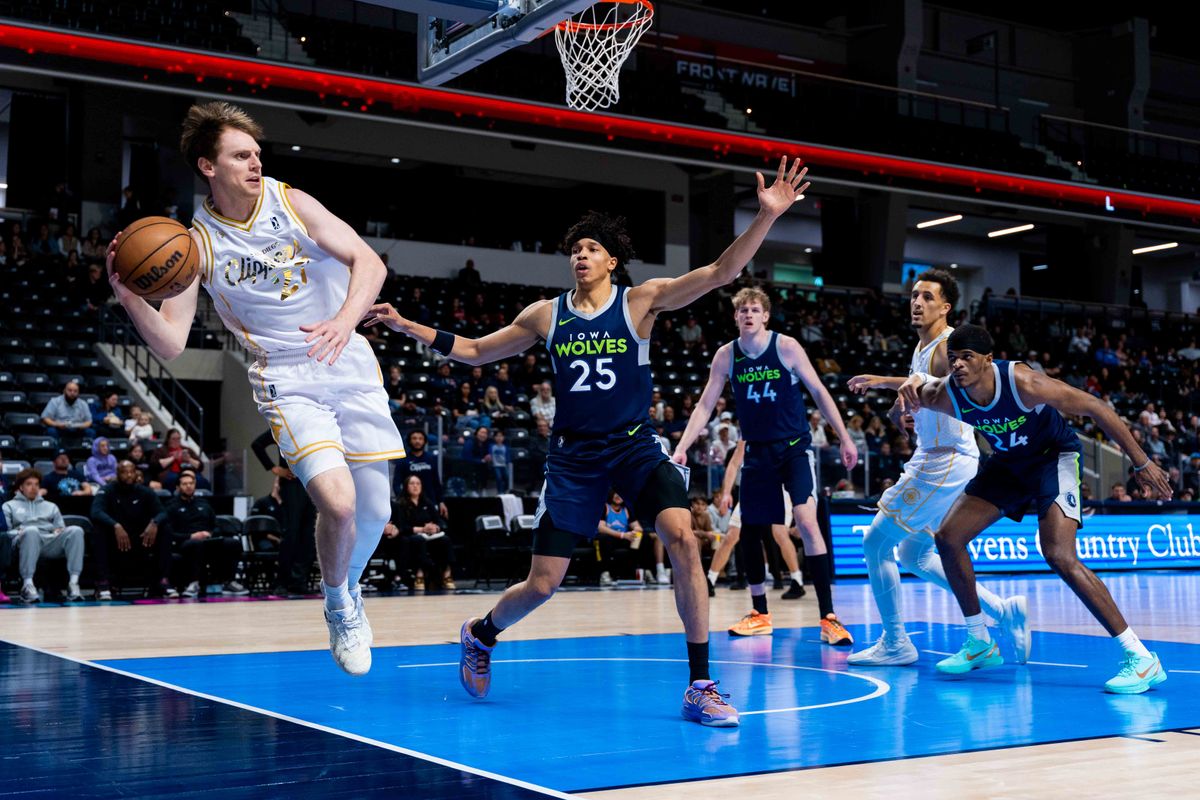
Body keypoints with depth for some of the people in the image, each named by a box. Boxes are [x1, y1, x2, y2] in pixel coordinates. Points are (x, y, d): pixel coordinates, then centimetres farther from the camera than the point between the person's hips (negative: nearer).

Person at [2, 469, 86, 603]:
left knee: (75, 530, -30)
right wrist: (18, 533, -9)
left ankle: (73, 582, -41)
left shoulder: (50, 506, 36)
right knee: (31, 531, -42)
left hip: (51, 541, 3)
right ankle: (27, 585, -47)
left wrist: (59, 531, 1)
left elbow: (61, 527, 25)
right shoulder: (10, 506, 27)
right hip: (24, 540, -3)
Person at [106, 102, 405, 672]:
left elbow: (369, 262, -8)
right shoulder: (199, 243, -6)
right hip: (286, 379, -2)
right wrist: (130, 299, -29)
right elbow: (170, 343, -11)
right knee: (338, 502, -22)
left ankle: (349, 590, 38)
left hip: (350, 363, 3)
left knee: (374, 510, 5)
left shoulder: (291, 203, -3)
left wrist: (345, 320, -26)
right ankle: (338, 604, 9)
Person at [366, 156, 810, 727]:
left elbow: (720, 273, -13)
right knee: (543, 584, 1)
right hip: (574, 455, 1)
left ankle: (700, 688, -14)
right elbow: (475, 351, 14)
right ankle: (480, 636, 36)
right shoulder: (546, 315, 4)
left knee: (683, 539, -25)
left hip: (636, 446, -1)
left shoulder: (640, 301, -3)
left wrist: (767, 216, -25)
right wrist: (407, 327, 5)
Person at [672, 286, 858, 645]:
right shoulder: (726, 355, -2)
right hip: (756, 451, 4)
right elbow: (705, 405, 2)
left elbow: (819, 391, -3)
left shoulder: (786, 346, -9)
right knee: (749, 531, 5)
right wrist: (681, 449, -6)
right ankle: (760, 614, 23)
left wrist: (844, 438, -3)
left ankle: (828, 618, -14)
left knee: (806, 521, -18)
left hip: (795, 447, -4)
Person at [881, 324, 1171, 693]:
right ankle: (981, 644, 15)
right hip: (1009, 462, 6)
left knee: (1060, 557, -25)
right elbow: (917, 382, 7)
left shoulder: (1023, 383, -33)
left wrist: (1142, 462, -19)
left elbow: (1096, 408, -23)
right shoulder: (946, 395, -19)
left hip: (1055, 456, -6)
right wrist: (911, 385, -21)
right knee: (948, 537, -1)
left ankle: (1140, 656, -18)